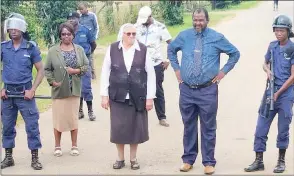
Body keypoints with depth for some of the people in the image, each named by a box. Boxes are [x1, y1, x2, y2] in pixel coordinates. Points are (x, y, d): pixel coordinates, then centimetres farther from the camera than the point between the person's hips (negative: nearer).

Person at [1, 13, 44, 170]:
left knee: (32, 126, -1)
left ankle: (35, 158, 8)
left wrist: (32, 90, -9)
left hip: (25, 92, -2)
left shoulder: (31, 47, -4)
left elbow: (40, 70, 0)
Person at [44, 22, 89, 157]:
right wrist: (52, 81, -10)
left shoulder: (79, 50, 5)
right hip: (59, 90, -2)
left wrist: (76, 71, -11)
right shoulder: (53, 51, -2)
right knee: (58, 118, 2)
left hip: (74, 90, 2)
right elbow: (47, 69, 2)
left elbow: (86, 66, 5)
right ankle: (57, 146, 15)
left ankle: (74, 146, 19)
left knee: (73, 118, 7)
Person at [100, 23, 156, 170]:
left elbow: (151, 74, -1)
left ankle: (133, 158, 24)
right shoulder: (112, 49, -3)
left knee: (135, 128, 8)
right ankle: (120, 158, 23)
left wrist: (150, 97, -3)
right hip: (117, 96, 0)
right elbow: (105, 72, 1)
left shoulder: (143, 50, -4)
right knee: (118, 128, 6)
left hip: (137, 97, 0)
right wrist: (104, 95, -2)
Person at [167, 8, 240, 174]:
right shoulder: (184, 36, 3)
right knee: (189, 126, 12)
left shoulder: (217, 38, -4)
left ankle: (209, 162, 13)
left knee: (208, 128, 3)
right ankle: (188, 160, 23)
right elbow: (171, 50, 21)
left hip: (208, 90, -2)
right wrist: (176, 68, 11)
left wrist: (223, 71, 0)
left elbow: (235, 53, 7)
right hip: (186, 89, 2)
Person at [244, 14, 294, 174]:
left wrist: (278, 93, -12)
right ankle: (259, 161, 11)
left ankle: (281, 161, 20)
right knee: (261, 128, 3)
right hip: (270, 91, 5)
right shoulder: (272, 46, 6)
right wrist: (268, 70, -2)